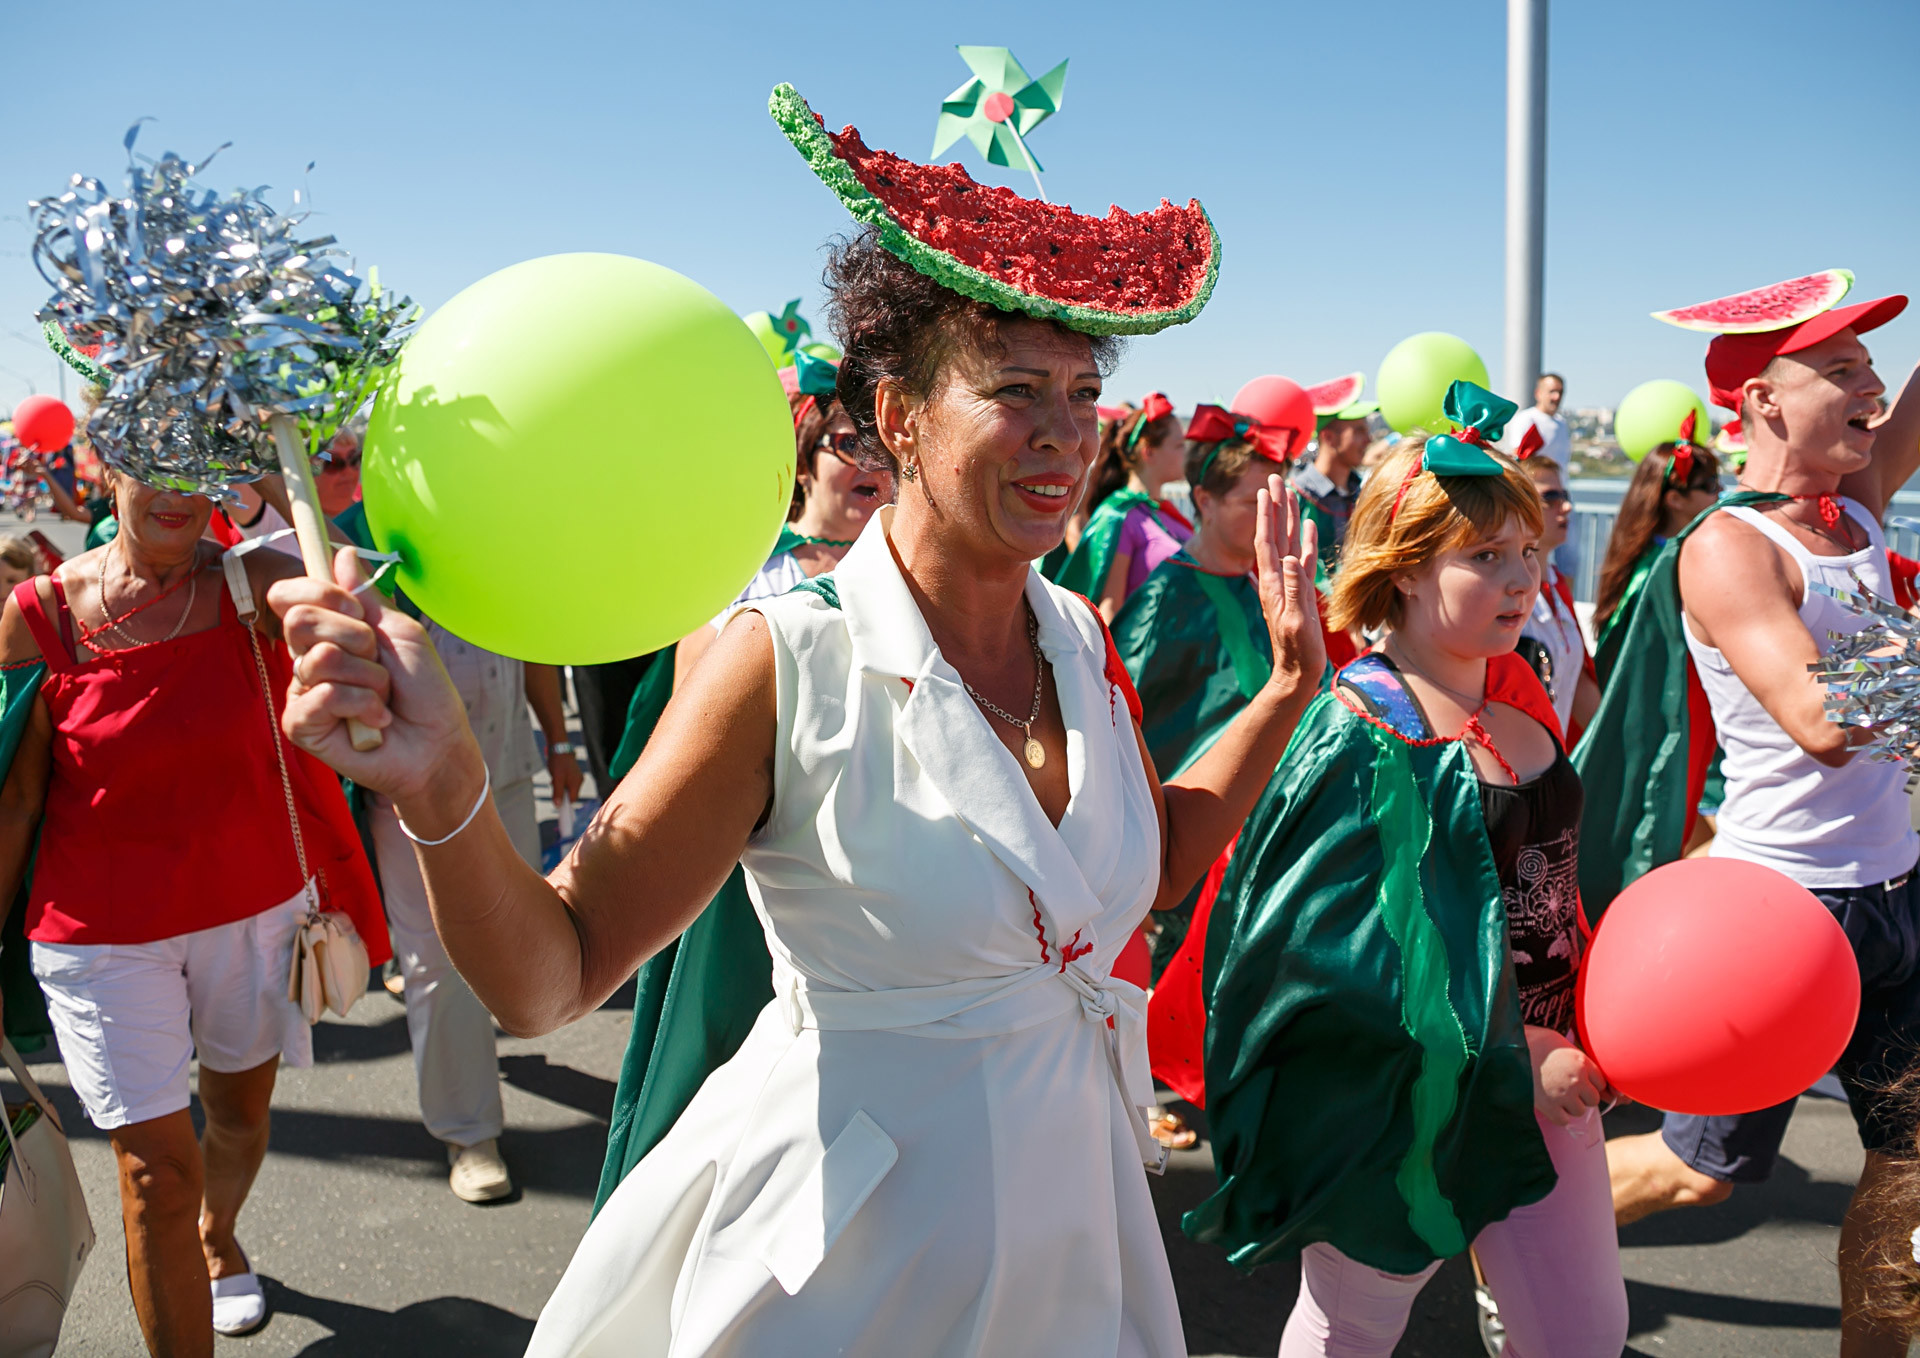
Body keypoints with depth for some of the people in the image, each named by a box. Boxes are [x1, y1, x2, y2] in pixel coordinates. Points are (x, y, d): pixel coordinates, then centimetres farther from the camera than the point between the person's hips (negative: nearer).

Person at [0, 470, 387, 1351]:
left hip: (256, 906, 2)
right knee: (157, 1164, -2)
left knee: (240, 1112, 22)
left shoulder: (250, 585, -10)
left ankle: (216, 1239, 55)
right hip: (103, 930, -2)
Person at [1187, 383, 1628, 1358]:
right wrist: (1504, 1056, -21)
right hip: (1399, 1099, -6)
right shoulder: (1361, 738, -21)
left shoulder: (1520, 701, 2)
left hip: (1537, 1074, 7)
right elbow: (1332, 957, -23)